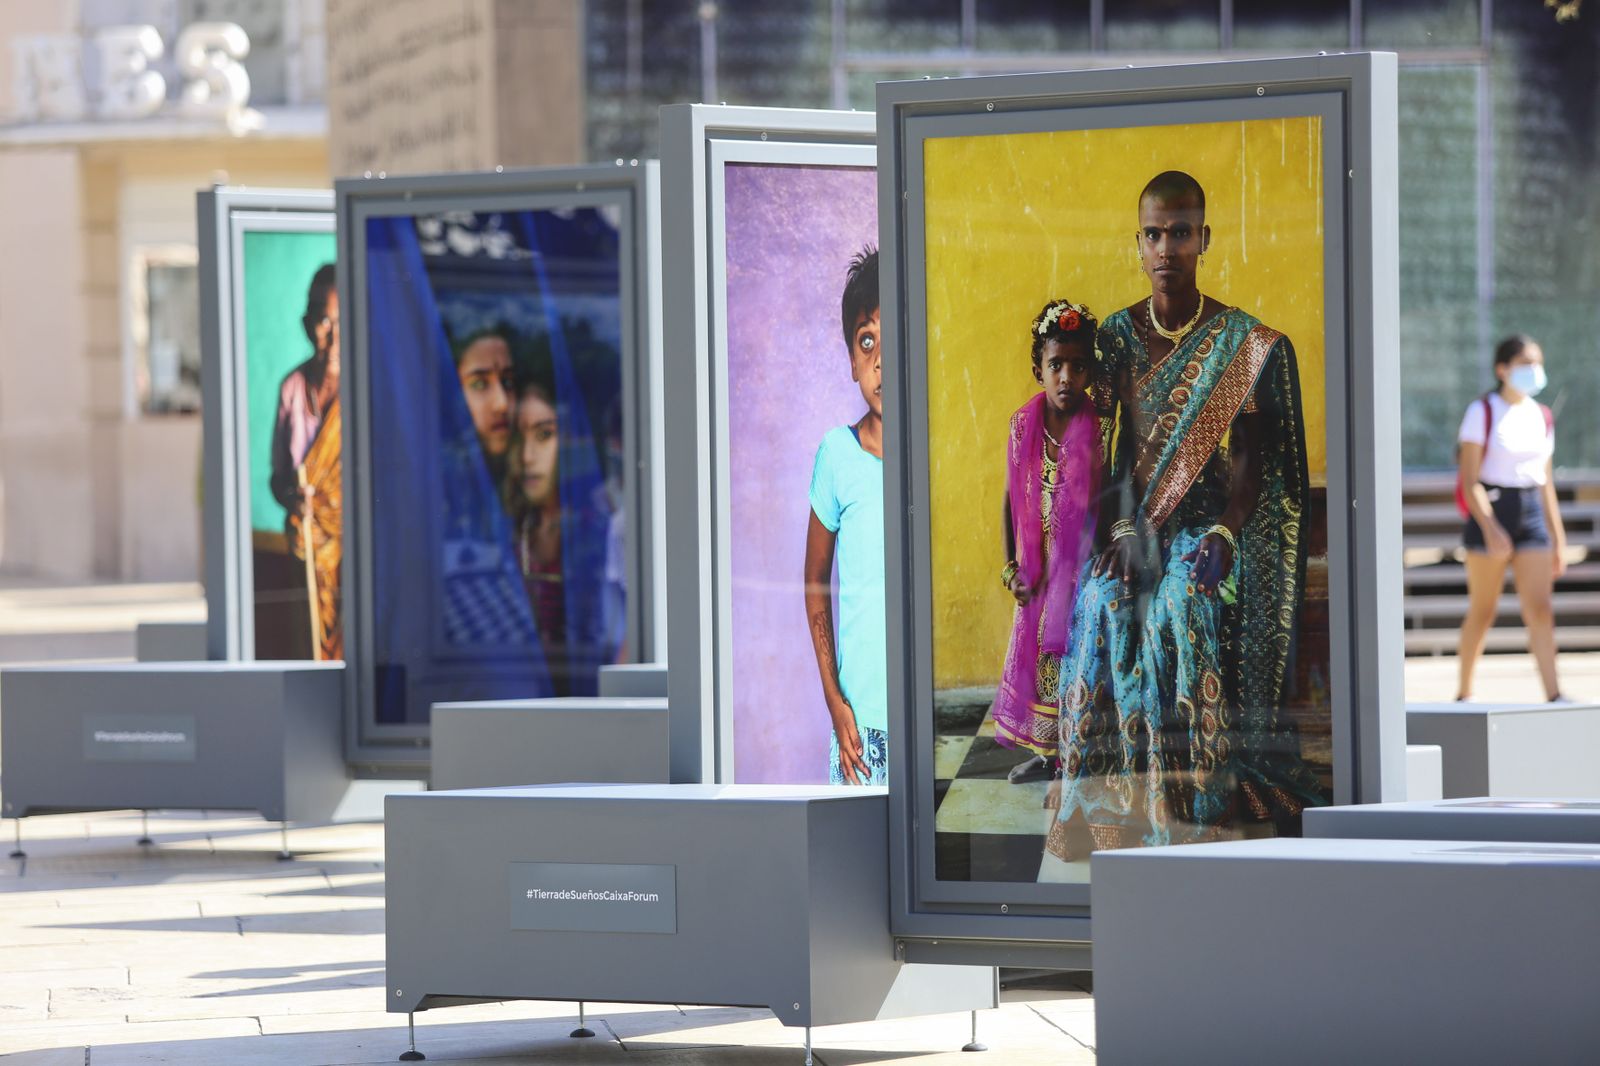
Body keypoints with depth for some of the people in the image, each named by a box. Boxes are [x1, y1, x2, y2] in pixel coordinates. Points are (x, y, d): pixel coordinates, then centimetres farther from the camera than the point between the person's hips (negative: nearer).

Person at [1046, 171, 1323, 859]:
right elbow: (1110, 451, 4)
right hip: (1136, 521, 3)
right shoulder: (1117, 338, 6)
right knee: (1105, 604, -20)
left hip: (1212, 521, -3)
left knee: (1187, 603, -26)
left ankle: (1194, 799, -21)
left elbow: (1251, 460, -3)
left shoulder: (1244, 343, -1)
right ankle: (1118, 801, -15)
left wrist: (1223, 536, -16)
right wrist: (1122, 531, -10)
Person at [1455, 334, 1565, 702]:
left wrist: (1558, 539, 15)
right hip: (1490, 512, -4)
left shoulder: (1542, 417, 12)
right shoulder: (1482, 413, -5)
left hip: (1531, 517, 4)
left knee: (1539, 608, -6)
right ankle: (1464, 692, 17)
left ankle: (1553, 695, -14)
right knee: (1482, 610, 3)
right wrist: (1489, 529, -22)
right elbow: (1469, 480, -11)